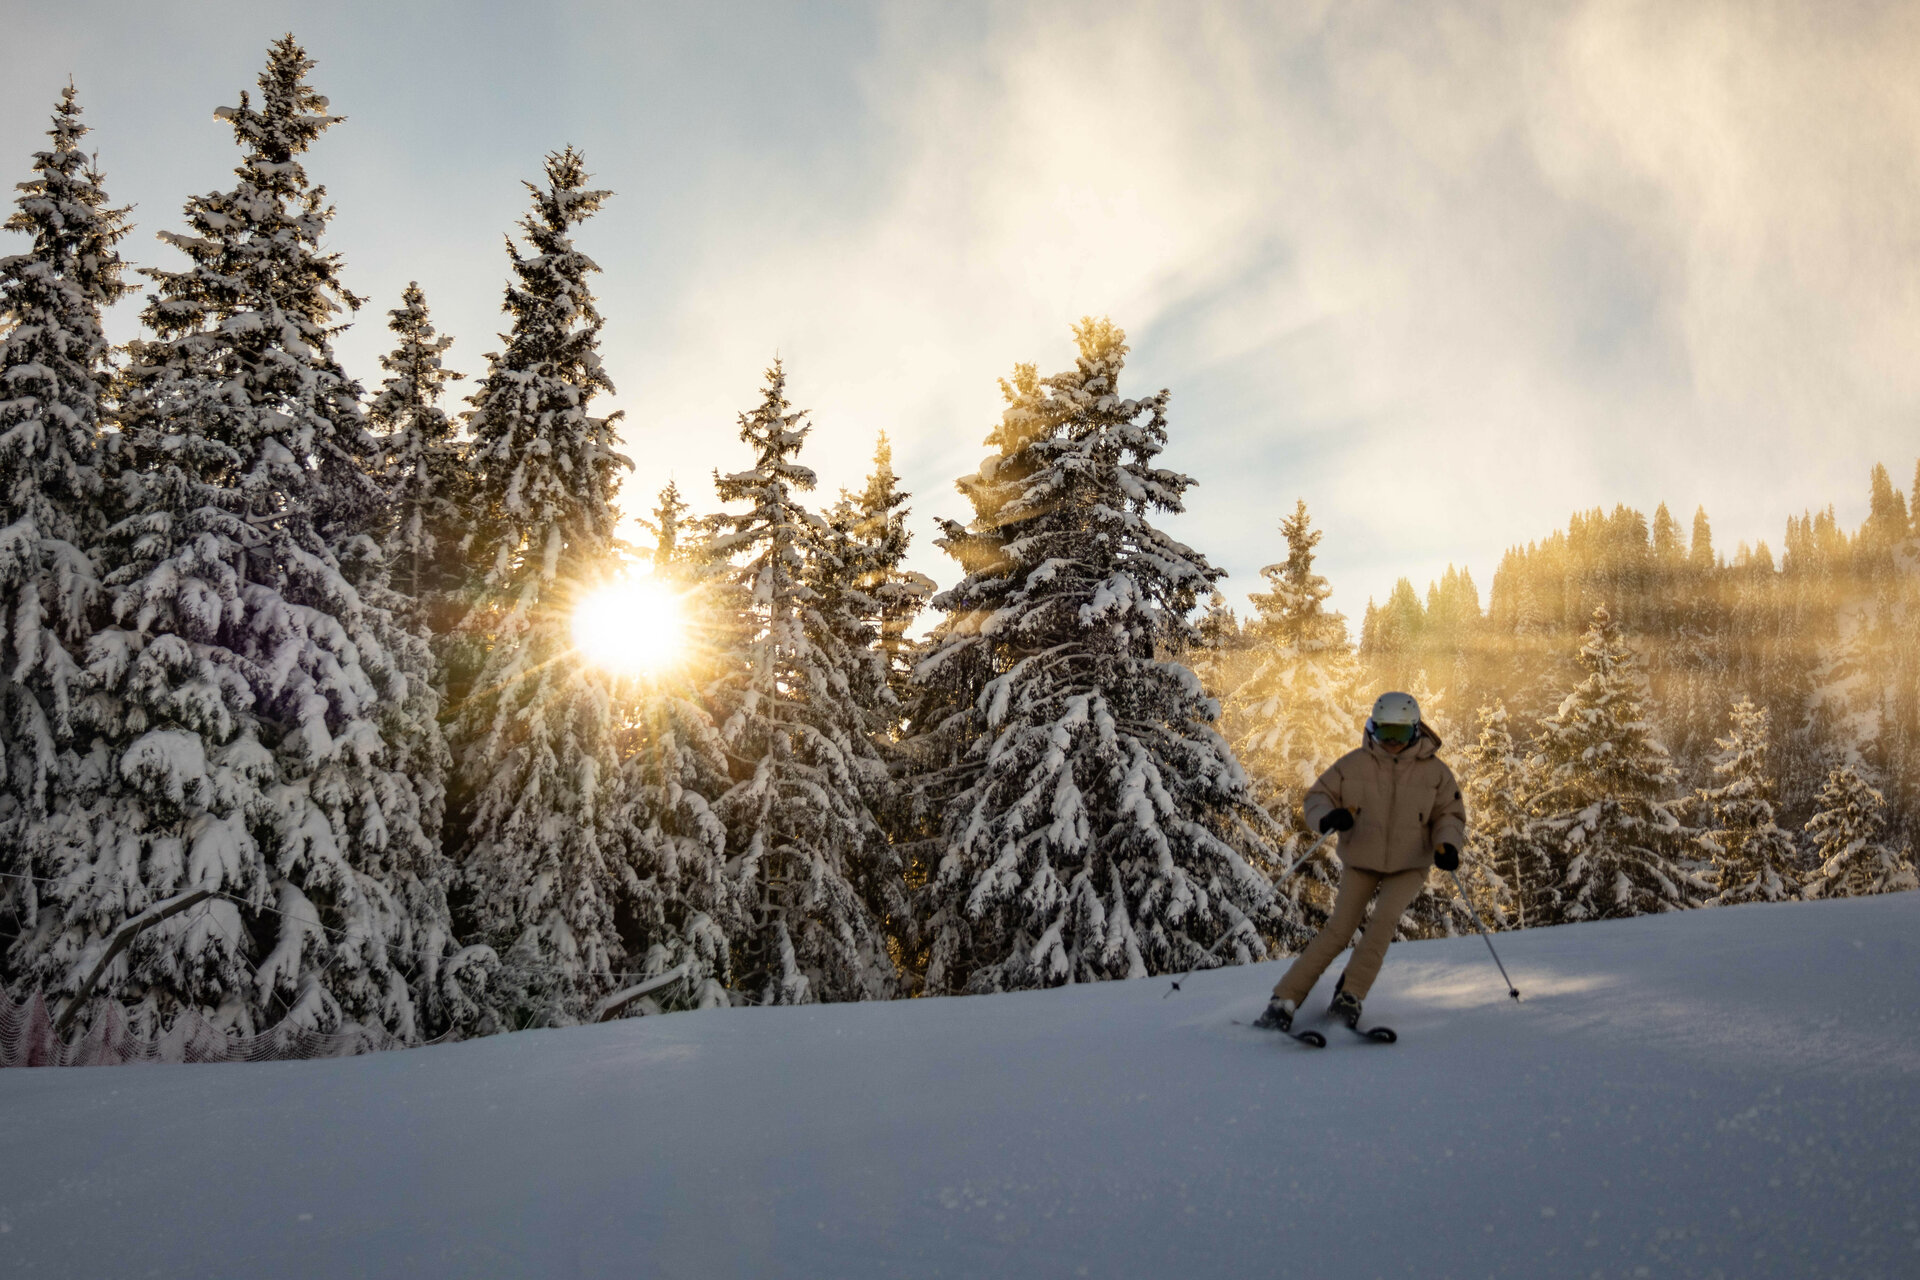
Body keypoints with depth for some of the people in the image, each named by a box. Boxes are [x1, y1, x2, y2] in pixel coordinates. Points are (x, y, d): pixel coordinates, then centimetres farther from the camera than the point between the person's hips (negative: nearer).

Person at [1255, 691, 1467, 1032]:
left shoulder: (1435, 772, -3)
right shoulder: (1353, 764, -5)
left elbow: (1450, 815, 7)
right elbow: (1317, 797, 0)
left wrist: (1447, 844, -15)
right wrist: (1327, 817, -23)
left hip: (1409, 866, 1)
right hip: (1361, 862, 0)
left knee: (1384, 918, -25)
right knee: (1339, 930, -11)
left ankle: (1349, 997, -14)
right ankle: (1283, 1002, -8)